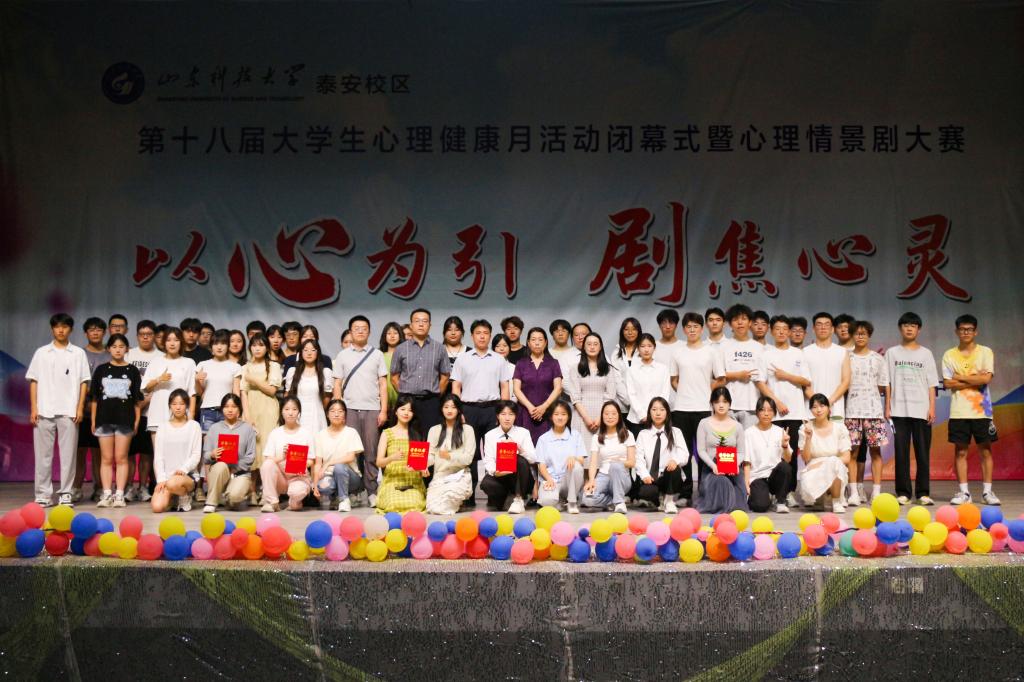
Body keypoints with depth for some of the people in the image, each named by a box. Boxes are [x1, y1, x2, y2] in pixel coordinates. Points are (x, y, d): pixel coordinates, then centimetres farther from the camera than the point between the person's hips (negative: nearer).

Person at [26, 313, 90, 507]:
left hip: (69, 411, -1)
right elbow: (34, 381, 8)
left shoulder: (78, 353, 8)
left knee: (68, 453, -1)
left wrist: (80, 408, -3)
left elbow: (84, 382, 6)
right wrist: (33, 408, 0)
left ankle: (65, 493, 5)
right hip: (44, 411, 1)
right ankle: (43, 494, 7)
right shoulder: (41, 353, 10)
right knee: (43, 453, 1)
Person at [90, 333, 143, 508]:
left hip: (125, 419, -1)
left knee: (121, 458, 2)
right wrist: (93, 420, 3)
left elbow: (137, 399, 5)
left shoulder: (132, 371, 5)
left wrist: (137, 420, -1)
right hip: (104, 418, 1)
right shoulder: (101, 369, 7)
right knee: (106, 458, 4)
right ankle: (107, 494, 7)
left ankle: (119, 494, 4)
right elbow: (94, 397, 8)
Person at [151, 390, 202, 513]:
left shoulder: (194, 426, 5)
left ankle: (185, 498, -3)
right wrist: (161, 479, -8)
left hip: (187, 476, -3)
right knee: (157, 507, -23)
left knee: (173, 483, -39)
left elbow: (196, 455, -1)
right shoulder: (163, 426, 11)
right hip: (166, 476, 3)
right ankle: (173, 497, 14)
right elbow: (158, 456, 5)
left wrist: (183, 469, -19)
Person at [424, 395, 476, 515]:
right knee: (432, 508, -23)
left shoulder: (467, 429, 6)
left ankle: (458, 501, 6)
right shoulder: (434, 430, 15)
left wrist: (450, 456, -21)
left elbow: (468, 458, -3)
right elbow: (430, 455, 6)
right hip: (439, 476, 3)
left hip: (459, 477, -3)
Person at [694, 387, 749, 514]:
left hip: (733, 470, 1)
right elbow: (701, 450, -2)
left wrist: (735, 464, -17)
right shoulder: (704, 424, 2)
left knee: (734, 505, -16)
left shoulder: (737, 426, 7)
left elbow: (741, 452, 5)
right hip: (712, 469, -1)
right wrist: (713, 465, -18)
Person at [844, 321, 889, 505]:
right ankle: (854, 492, 0)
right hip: (852, 411, -1)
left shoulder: (878, 359, 10)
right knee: (853, 451, -3)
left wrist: (887, 408, 3)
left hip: (874, 410, 1)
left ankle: (876, 492, 3)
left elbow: (884, 386, 9)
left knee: (875, 450, -1)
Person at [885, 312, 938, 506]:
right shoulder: (892, 353, 9)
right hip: (899, 410, 0)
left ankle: (923, 492, 6)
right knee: (901, 452, -1)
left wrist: (932, 408, -2)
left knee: (923, 452, -1)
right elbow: (887, 383, 7)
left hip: (921, 410, 0)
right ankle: (903, 493, 4)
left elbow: (931, 384, 7)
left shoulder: (925, 354, 10)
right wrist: (887, 407, 0)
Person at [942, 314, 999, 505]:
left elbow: (986, 378, -11)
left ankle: (987, 491, 9)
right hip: (959, 411, 1)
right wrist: (975, 379, -10)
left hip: (981, 410, -1)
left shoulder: (985, 352, 2)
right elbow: (947, 383, -4)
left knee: (985, 450, 2)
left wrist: (960, 377, -7)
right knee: (961, 451, 3)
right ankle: (963, 492, 9)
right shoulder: (949, 355, 6)